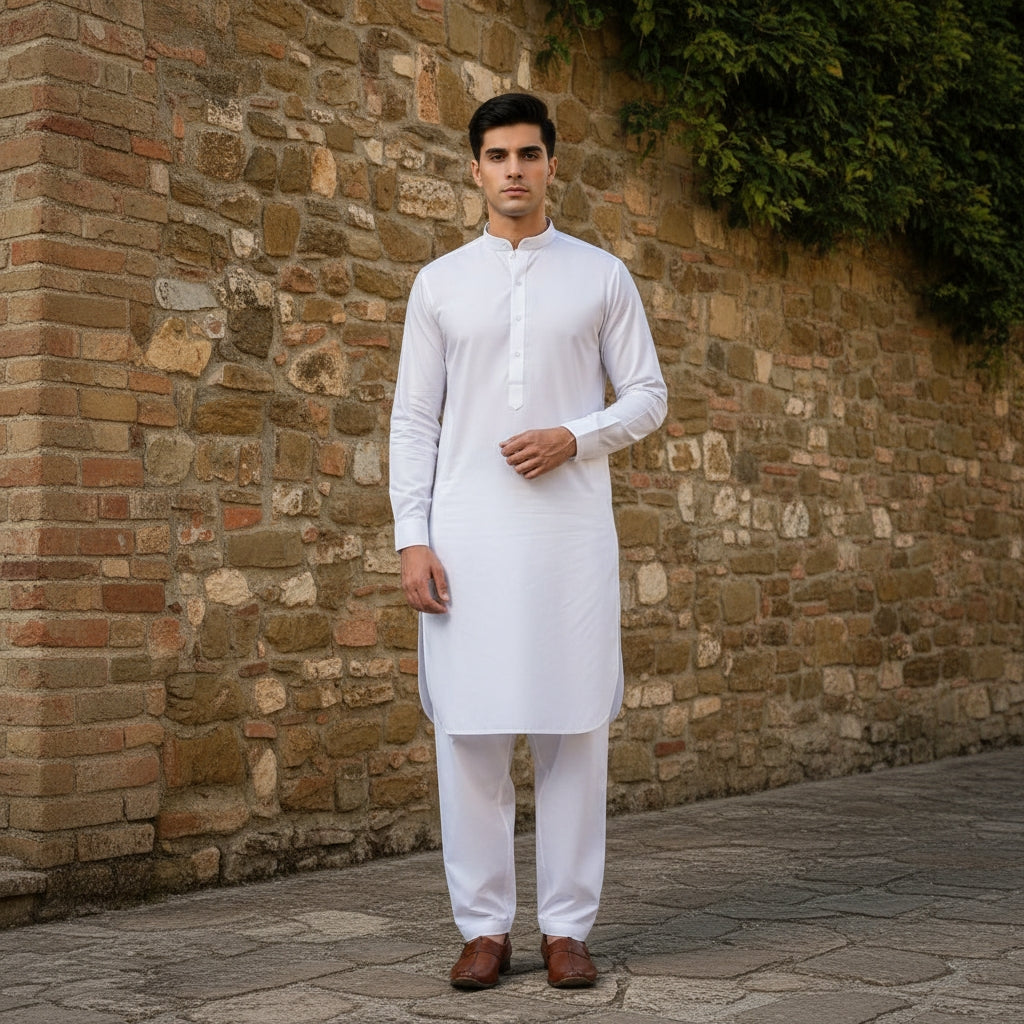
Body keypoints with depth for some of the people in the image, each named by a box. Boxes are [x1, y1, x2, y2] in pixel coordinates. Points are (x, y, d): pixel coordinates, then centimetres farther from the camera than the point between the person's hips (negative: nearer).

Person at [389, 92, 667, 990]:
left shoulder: (602, 275, 9)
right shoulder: (440, 283, 11)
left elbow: (647, 394, 9)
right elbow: (414, 418, 8)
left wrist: (573, 437, -10)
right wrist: (412, 538, -2)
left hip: (570, 528, 0)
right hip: (467, 534, 1)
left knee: (574, 730, 0)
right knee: (470, 730, 0)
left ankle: (567, 927, 9)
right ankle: (485, 926, 10)